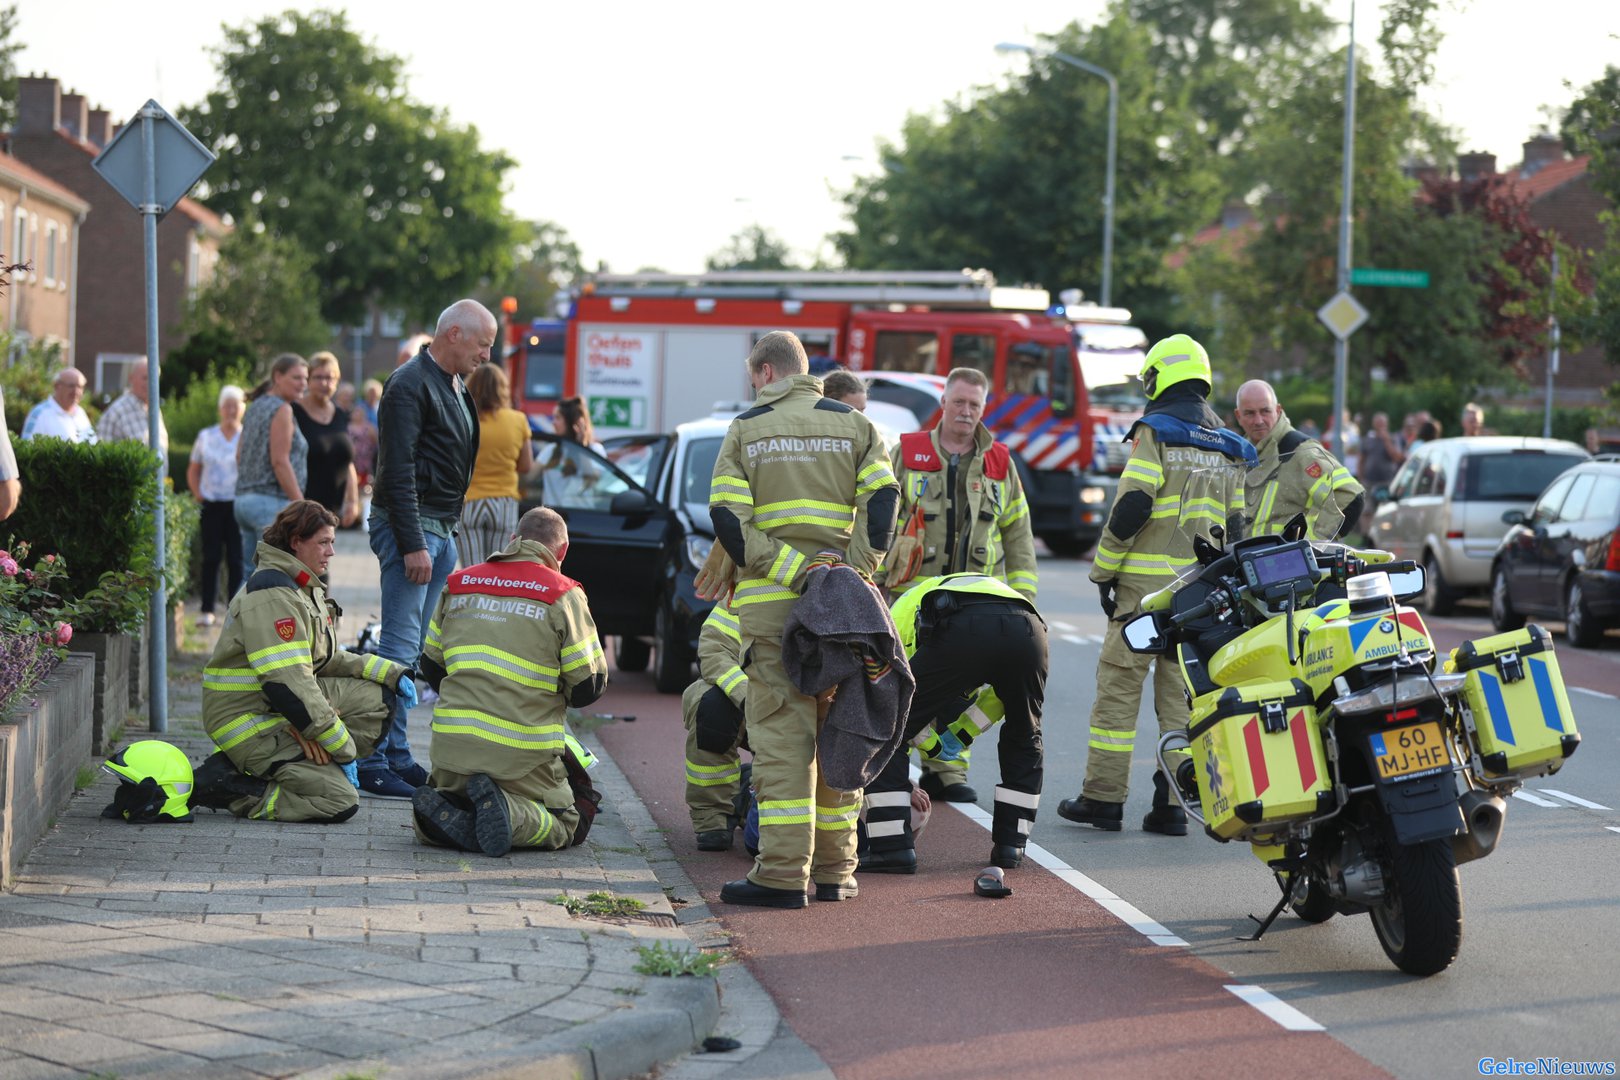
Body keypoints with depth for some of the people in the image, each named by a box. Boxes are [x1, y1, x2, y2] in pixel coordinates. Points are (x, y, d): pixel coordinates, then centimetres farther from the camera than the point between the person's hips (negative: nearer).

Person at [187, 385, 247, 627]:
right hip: (211, 506, 2)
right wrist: (198, 495, 6)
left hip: (238, 505, -2)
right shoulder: (206, 436, 10)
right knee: (211, 557, -1)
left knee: (236, 559, -3)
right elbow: (193, 471, 18)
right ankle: (207, 610, 3)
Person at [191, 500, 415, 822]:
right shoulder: (272, 595, -20)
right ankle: (218, 787, -12)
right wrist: (342, 746, -20)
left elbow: (325, 659, 22)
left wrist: (389, 672, 9)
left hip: (282, 707, 10)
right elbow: (287, 684, -25)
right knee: (340, 802, -18)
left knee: (376, 696, 2)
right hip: (249, 719, -10)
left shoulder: (305, 589, 14)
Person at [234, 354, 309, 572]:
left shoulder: (255, 407, 17)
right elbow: (280, 461, -16)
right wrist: (301, 506, -15)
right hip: (272, 501, -9)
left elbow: (239, 456, 18)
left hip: (244, 499, 9)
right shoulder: (281, 409, -10)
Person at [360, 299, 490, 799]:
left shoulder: (455, 387, 18)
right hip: (411, 526, -9)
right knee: (399, 646, -11)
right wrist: (412, 545, -22)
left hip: (441, 528, 9)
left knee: (414, 647, 10)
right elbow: (398, 471, -18)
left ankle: (397, 756, 13)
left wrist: (443, 537, 18)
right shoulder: (410, 385, -12)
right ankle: (374, 762, -9)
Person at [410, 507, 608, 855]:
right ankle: (510, 814, -17)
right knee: (563, 826, 14)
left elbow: (430, 666, 18)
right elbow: (589, 685, -4)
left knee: (430, 826, 25)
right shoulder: (563, 595, -3)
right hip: (523, 758, -4)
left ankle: (445, 813, -12)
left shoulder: (458, 585, 11)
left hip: (452, 748, 4)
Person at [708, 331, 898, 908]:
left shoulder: (745, 431, 5)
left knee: (781, 733, -2)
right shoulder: (854, 426, 10)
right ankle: (834, 869, 12)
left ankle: (783, 871, -8)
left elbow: (728, 517, -6)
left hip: (770, 602, -2)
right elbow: (881, 500, -3)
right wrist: (858, 569, -5)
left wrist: (785, 568, -8)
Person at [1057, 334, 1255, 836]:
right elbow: (1234, 525, 15)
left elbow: (1131, 507, -15)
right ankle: (1173, 805, 4)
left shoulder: (1155, 432, -6)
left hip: (1148, 582, -6)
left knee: (1119, 685, 0)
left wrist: (1103, 570, -7)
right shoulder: (1225, 446, 15)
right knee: (1182, 693, 7)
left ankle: (1103, 798, 0)